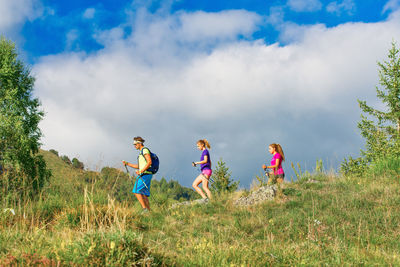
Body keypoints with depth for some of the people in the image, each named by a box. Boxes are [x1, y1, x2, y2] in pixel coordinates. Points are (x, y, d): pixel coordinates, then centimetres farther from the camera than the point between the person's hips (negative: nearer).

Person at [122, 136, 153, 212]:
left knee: (136, 191, -14)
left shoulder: (145, 150, -7)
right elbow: (138, 166, 27)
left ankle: (145, 209, -18)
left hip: (145, 174, -10)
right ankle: (148, 211, 4)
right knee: (144, 195, 6)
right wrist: (127, 163, 21)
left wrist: (141, 171, -22)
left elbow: (149, 162, -19)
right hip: (144, 175, 10)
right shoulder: (141, 152, 24)